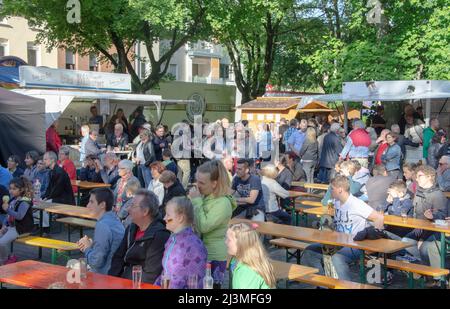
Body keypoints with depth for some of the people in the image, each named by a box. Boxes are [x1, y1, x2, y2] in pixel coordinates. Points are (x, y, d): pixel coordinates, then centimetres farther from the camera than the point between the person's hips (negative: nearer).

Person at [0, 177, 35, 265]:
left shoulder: (24, 202, -16)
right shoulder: (13, 200, 11)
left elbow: (19, 216, -28)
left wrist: (8, 209, -33)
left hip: (20, 228, -9)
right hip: (10, 226, 9)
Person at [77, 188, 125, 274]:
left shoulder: (102, 226, -19)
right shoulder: (116, 220, 8)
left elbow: (96, 262, -19)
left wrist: (87, 248, -3)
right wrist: (91, 245, 5)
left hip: (105, 275, -8)